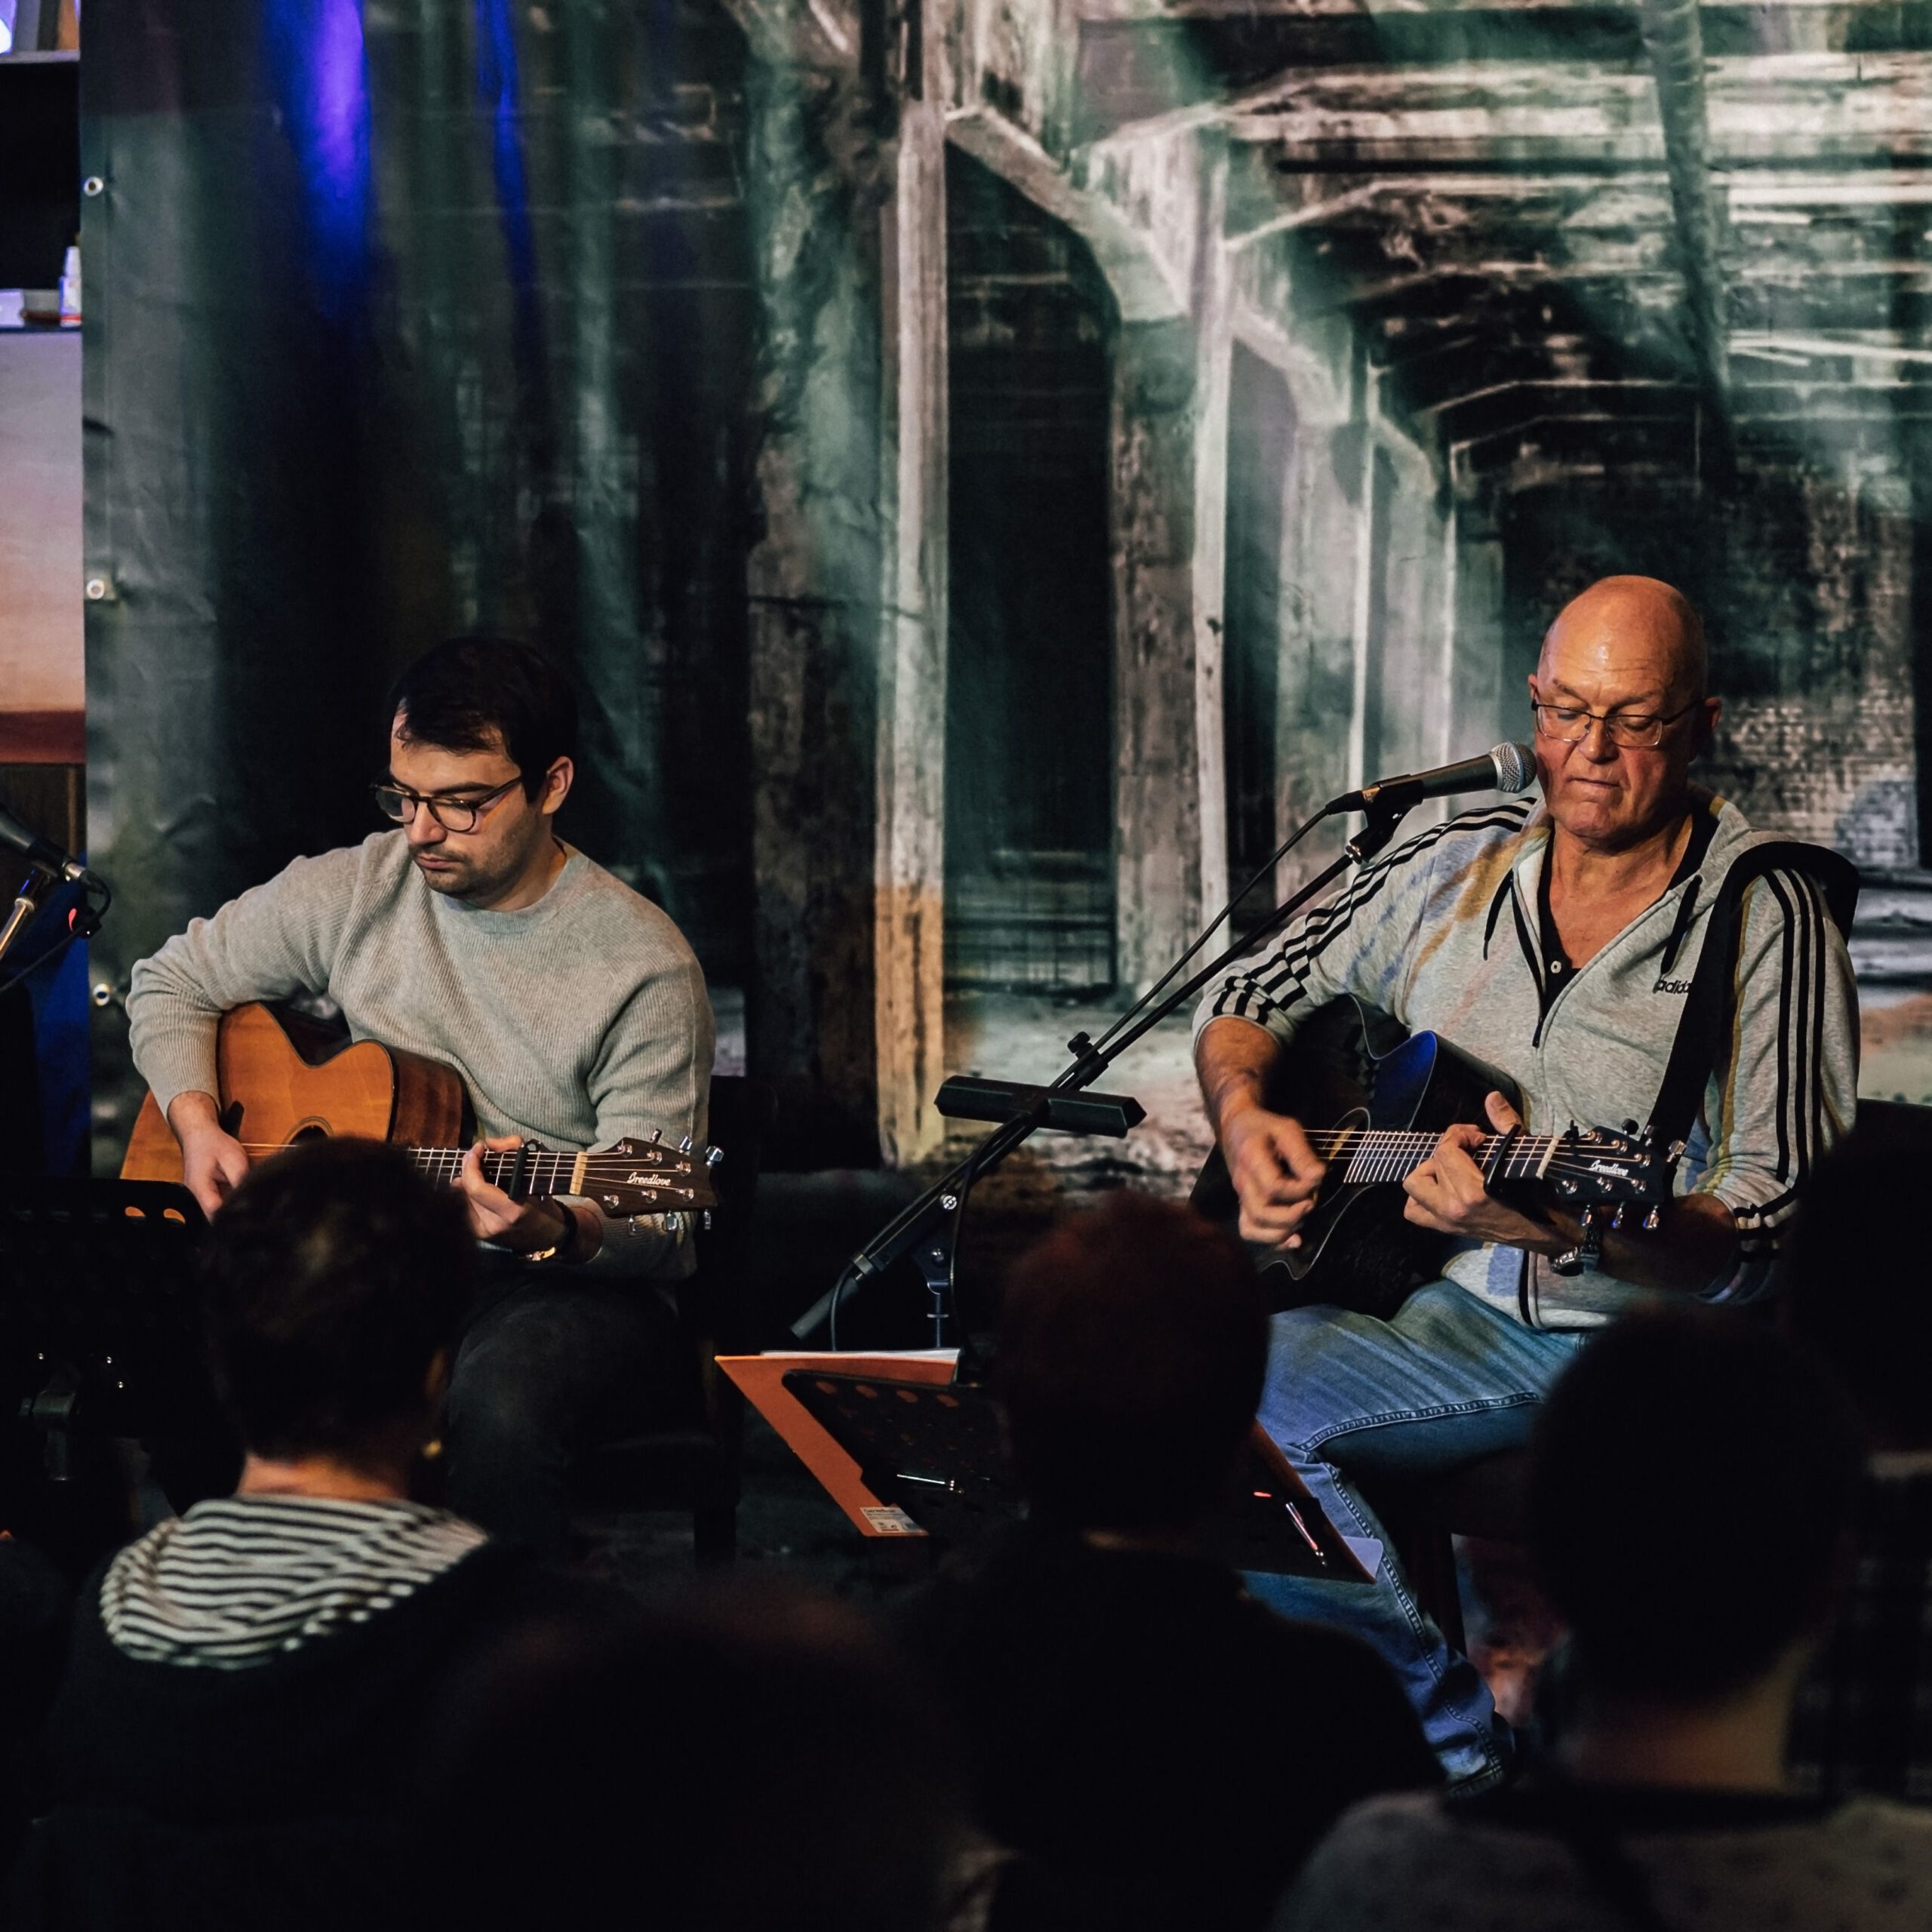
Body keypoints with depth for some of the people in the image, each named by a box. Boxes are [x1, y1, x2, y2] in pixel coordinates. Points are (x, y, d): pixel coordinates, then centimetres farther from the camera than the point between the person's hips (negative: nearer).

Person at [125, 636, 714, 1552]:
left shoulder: (641, 966, -9)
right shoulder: (349, 892, 4)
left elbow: (656, 1230, -10)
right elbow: (173, 980, 19)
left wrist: (558, 1232, -32)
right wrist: (198, 1124, 0)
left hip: (567, 1284, -3)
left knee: (502, 1398, -40)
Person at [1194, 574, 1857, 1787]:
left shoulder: (1766, 922, -8)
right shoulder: (1458, 869, 8)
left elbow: (1760, 1218, -14)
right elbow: (1249, 1003, 20)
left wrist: (1551, 1220, -30)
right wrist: (1244, 1115, -3)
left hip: (1624, 1337, -6)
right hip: (1428, 1295, 6)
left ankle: (1450, 1750, -12)